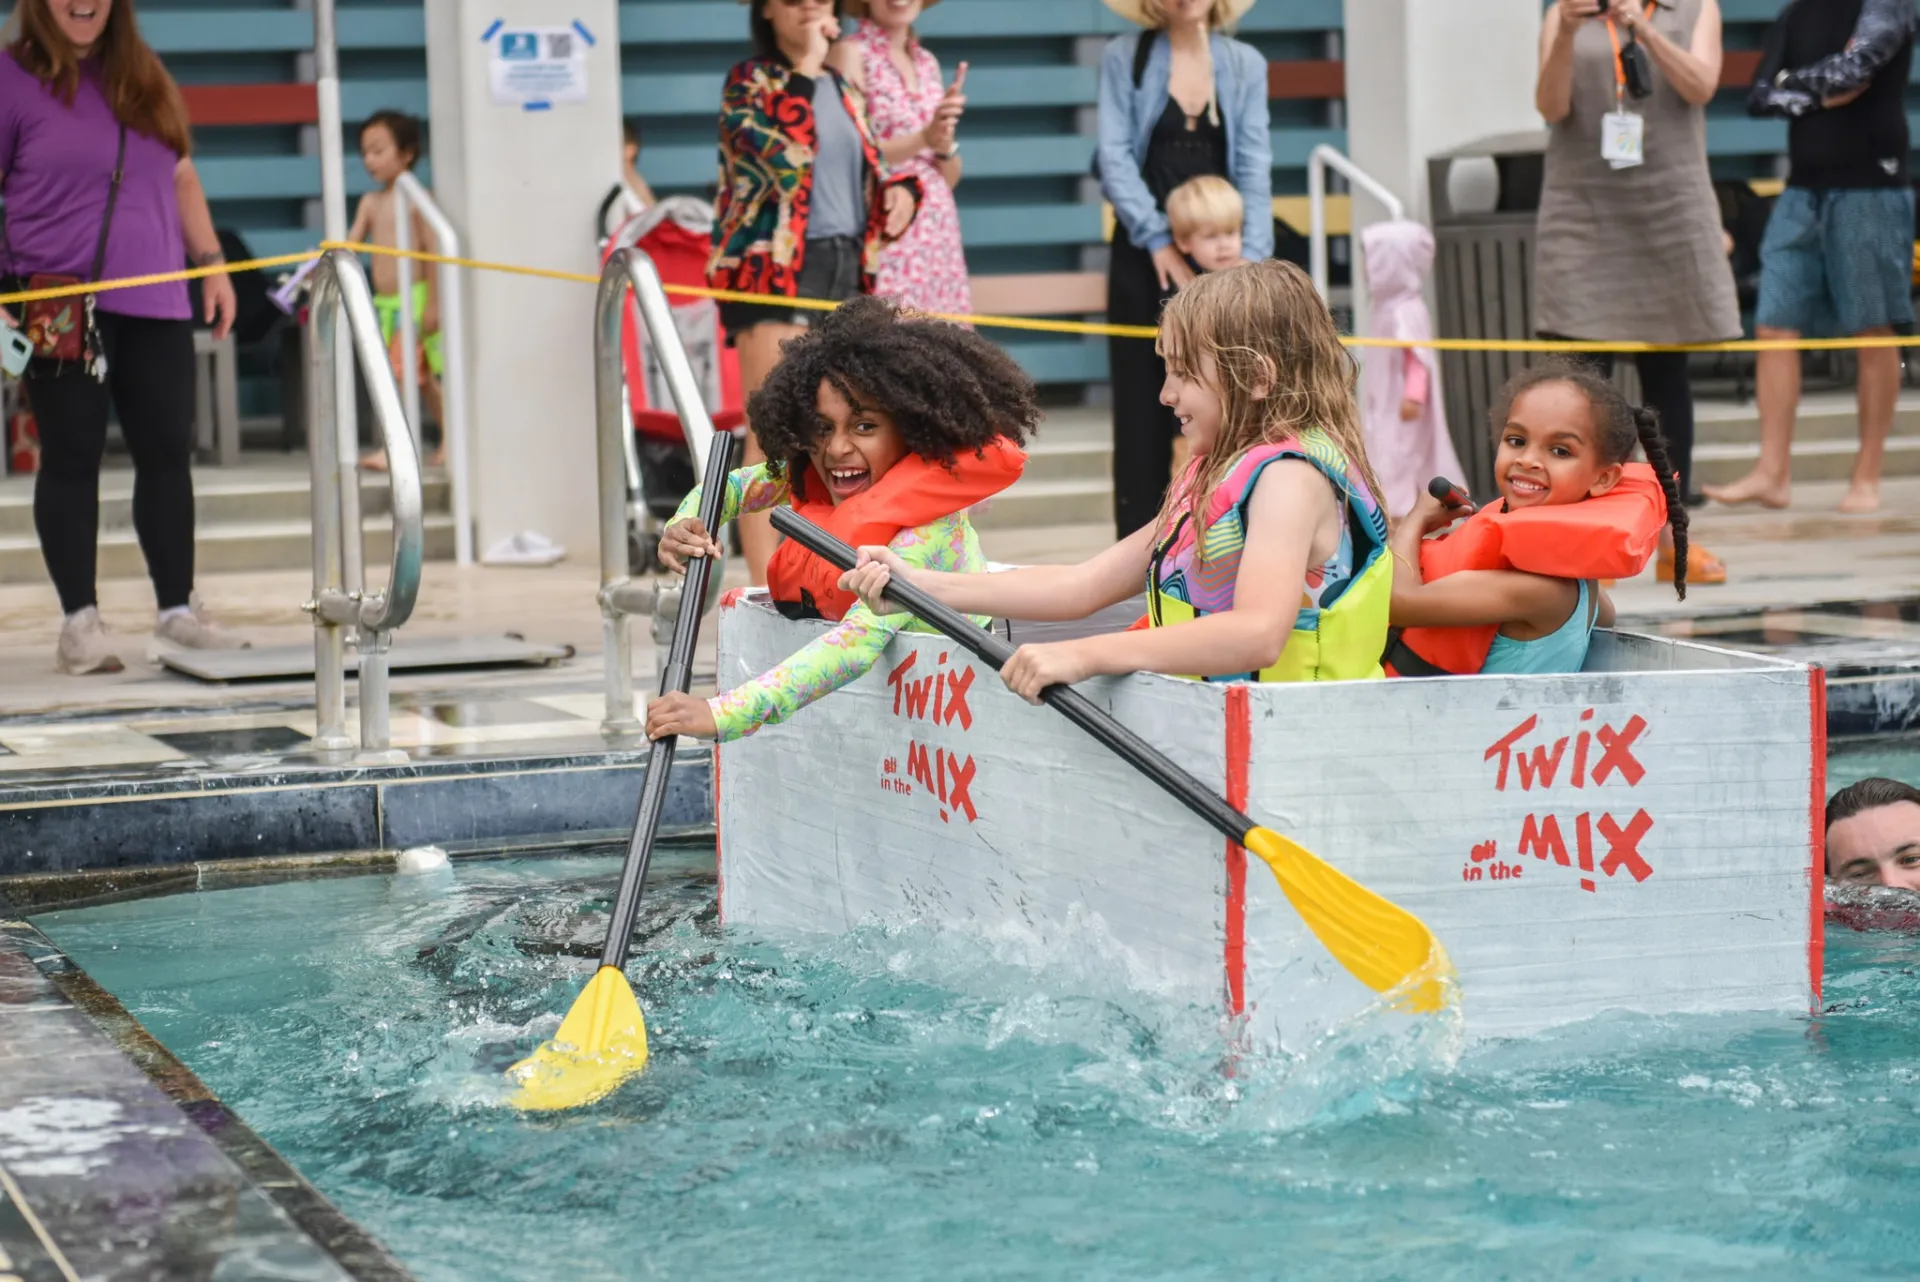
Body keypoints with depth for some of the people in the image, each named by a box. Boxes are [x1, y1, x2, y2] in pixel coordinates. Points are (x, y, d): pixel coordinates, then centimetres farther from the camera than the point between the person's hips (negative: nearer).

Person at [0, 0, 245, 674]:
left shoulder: (144, 75, 14)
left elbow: (180, 176, 21)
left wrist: (211, 261, 16)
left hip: (155, 304, 4)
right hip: (62, 308, -4)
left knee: (168, 453, 5)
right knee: (72, 458, -1)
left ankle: (178, 607, 15)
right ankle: (81, 619, 6)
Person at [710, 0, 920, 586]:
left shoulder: (842, 87, 17)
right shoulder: (748, 80, -3)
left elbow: (870, 167, 24)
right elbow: (784, 153, -20)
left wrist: (898, 191, 1)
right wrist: (805, 67, -15)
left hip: (846, 267, 7)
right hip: (774, 267, -7)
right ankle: (766, 588, -11)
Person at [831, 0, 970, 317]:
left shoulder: (928, 62, 15)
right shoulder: (850, 54, -4)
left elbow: (949, 179, 16)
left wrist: (946, 142, -4)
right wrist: (923, 138, -21)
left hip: (938, 239, 7)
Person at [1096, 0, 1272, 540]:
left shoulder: (1246, 65, 7)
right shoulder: (1124, 57, 1)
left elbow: (1254, 167, 0)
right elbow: (1115, 157, -6)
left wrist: (1251, 256, -11)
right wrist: (1158, 239, -16)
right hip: (1145, 253, -2)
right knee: (1143, 400, 0)